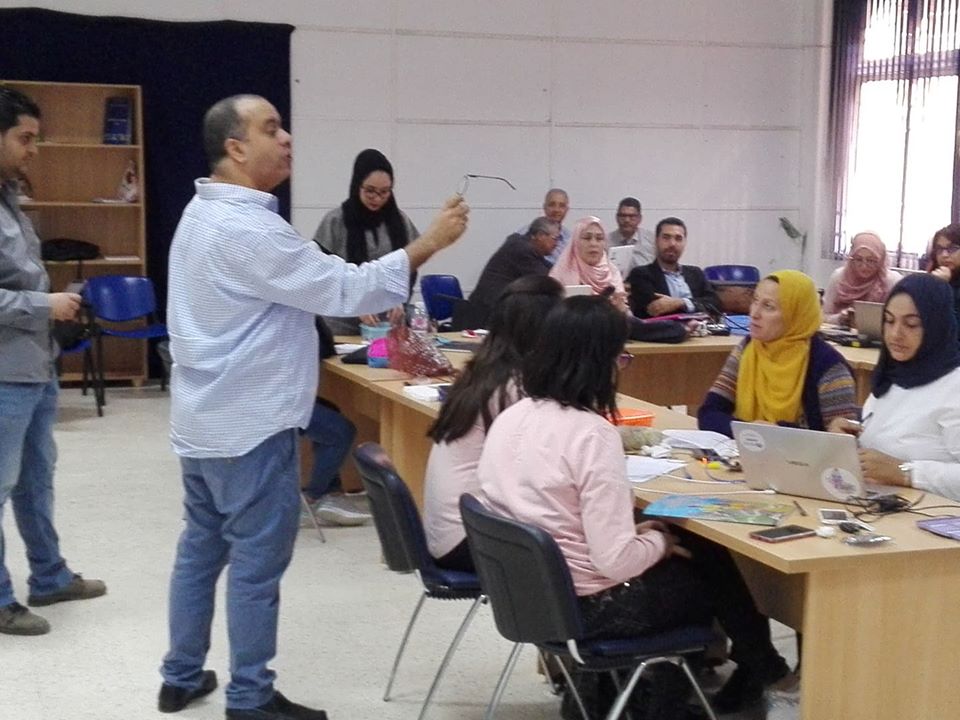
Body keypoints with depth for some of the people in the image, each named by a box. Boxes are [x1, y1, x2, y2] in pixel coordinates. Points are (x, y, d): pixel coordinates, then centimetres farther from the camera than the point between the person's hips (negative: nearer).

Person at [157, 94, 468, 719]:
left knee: (201, 546, 17)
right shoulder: (245, 228, -22)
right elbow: (343, 289, -23)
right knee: (257, 562, 0)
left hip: (206, 417, 10)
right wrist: (430, 243, -19)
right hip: (248, 424, -10)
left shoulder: (205, 213, 11)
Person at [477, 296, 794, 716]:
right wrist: (660, 541, -5)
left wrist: (639, 534, 10)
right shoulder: (591, 434, -25)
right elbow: (617, 559, -27)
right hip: (589, 605, -7)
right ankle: (758, 669, 44)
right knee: (713, 563, 19)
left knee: (698, 553, 25)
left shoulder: (510, 417, -1)